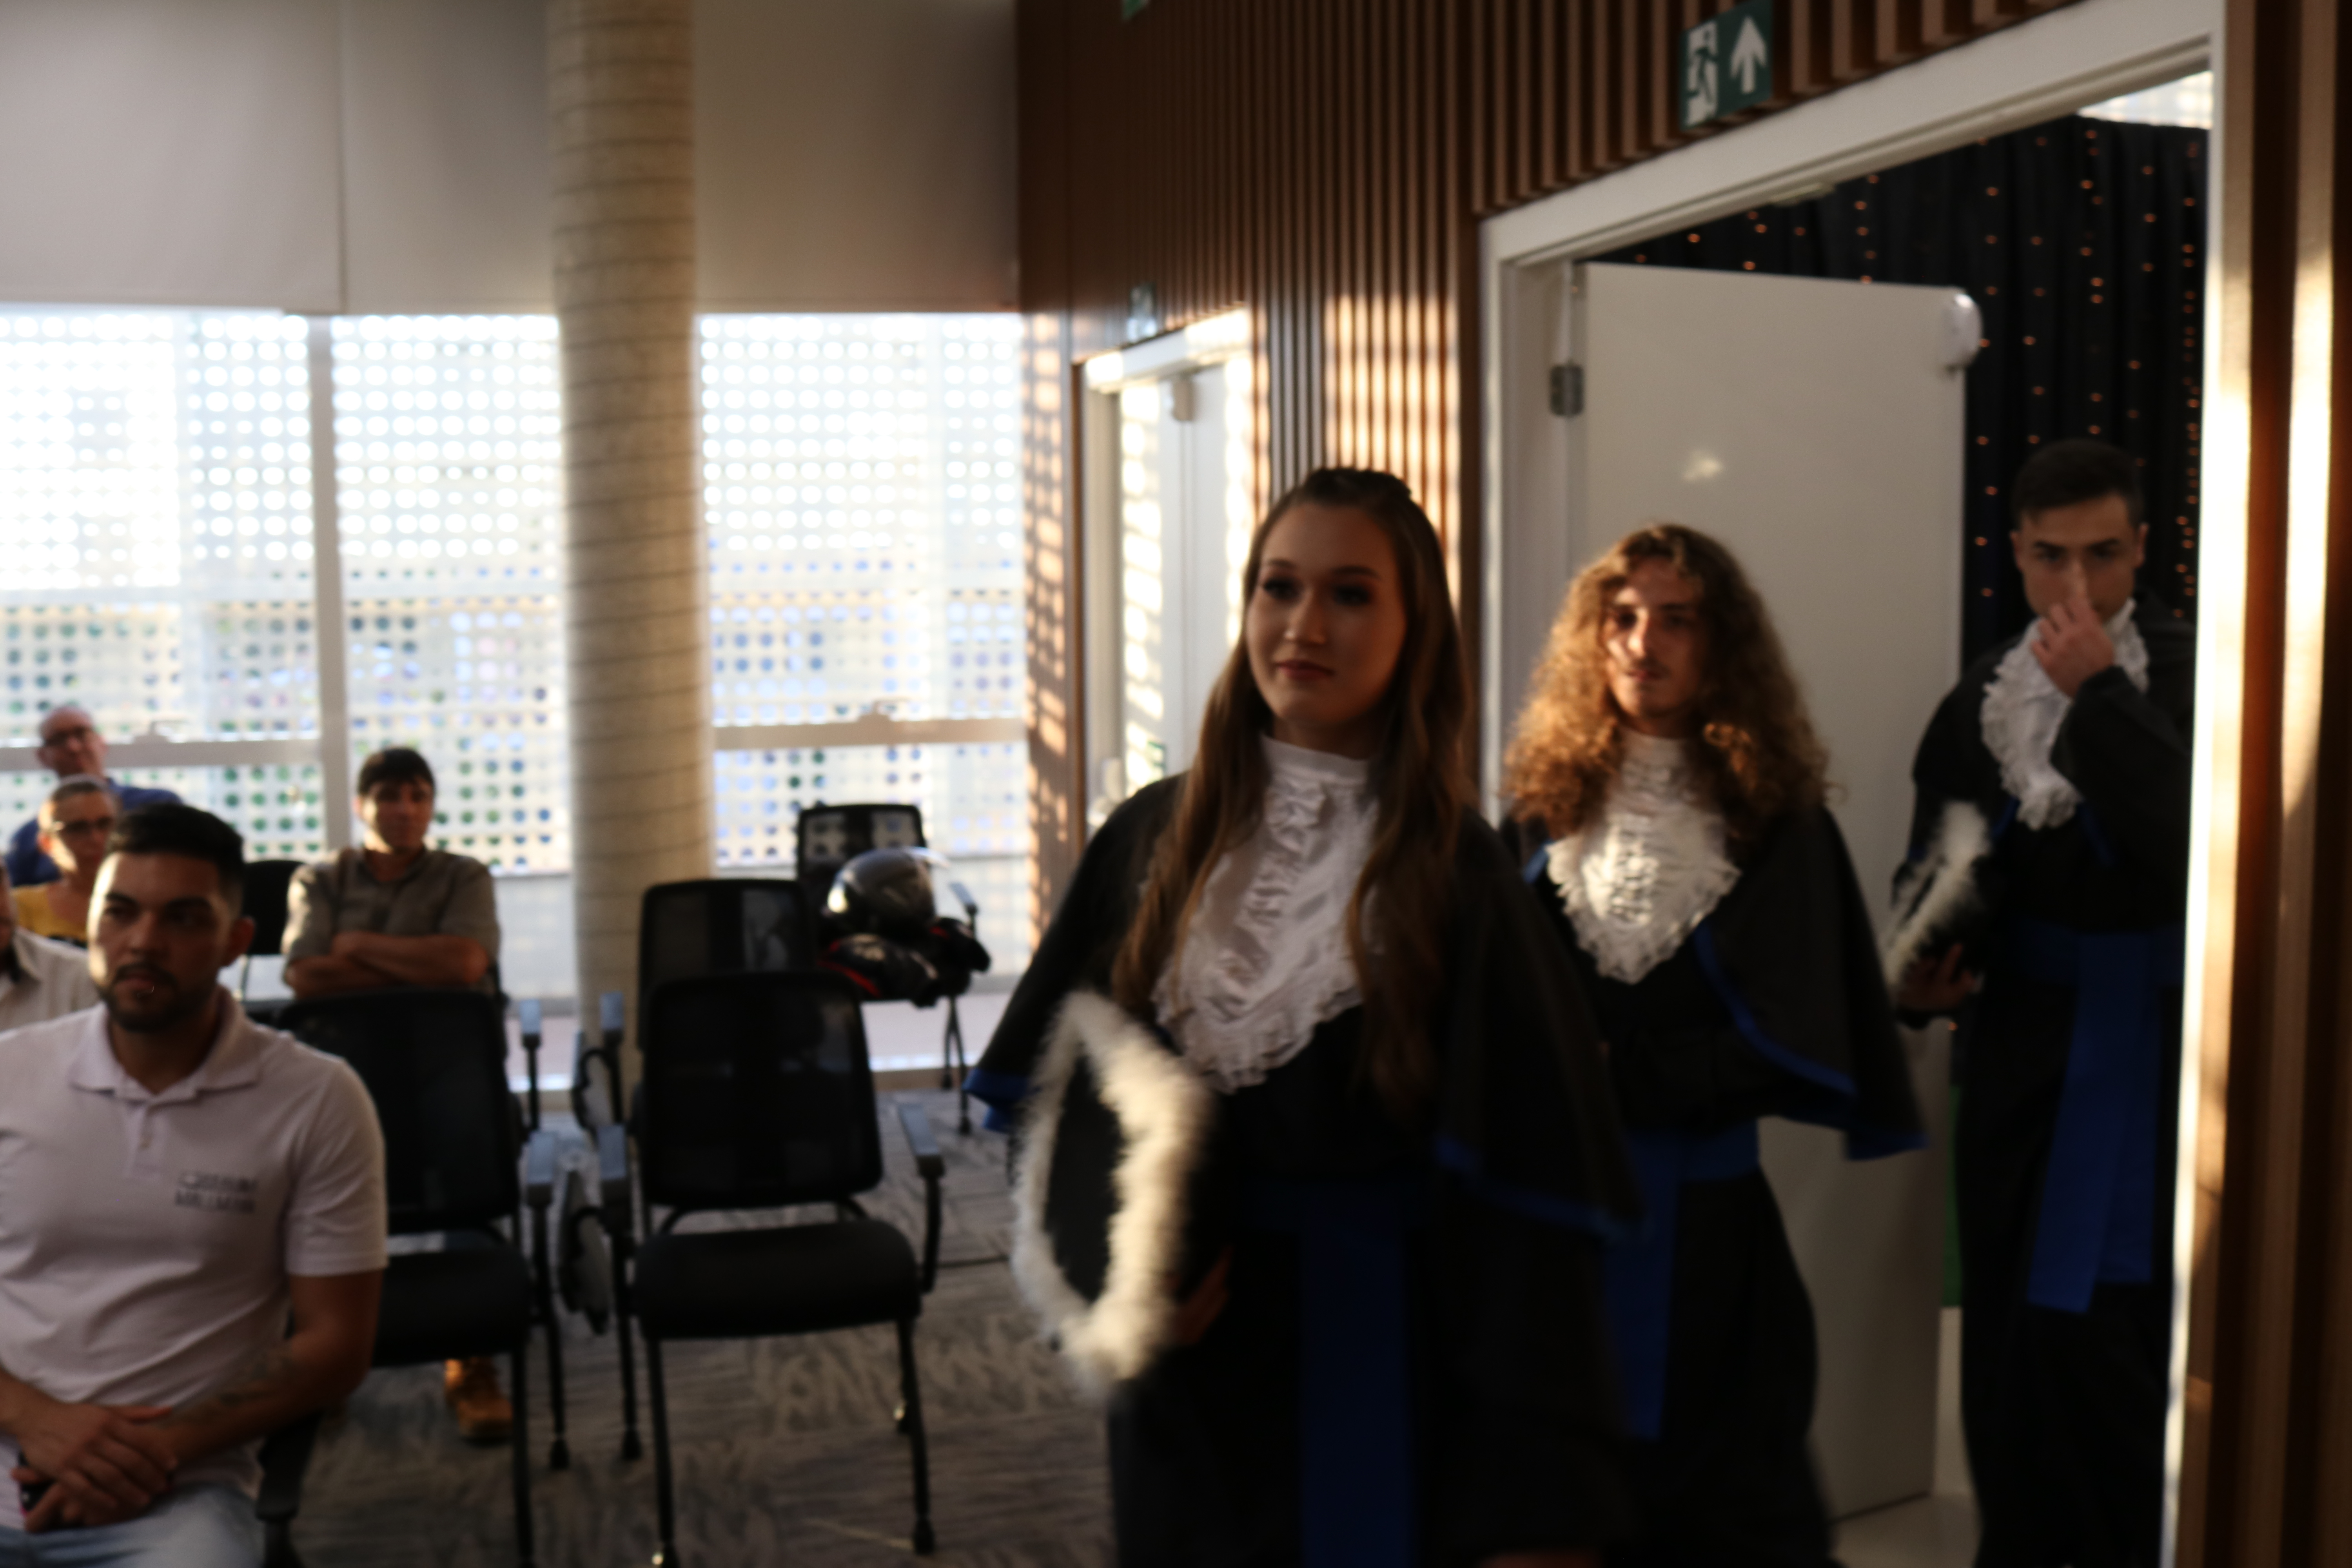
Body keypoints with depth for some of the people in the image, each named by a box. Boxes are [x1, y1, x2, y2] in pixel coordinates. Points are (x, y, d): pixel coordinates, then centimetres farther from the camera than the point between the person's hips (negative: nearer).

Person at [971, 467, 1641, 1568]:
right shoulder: (1156, 838, -1)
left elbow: (1521, 1189, -14)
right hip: (1188, 1382, 3)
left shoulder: (1455, 871, -10)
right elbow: (1055, 1089, 6)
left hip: (1379, 1382, -3)